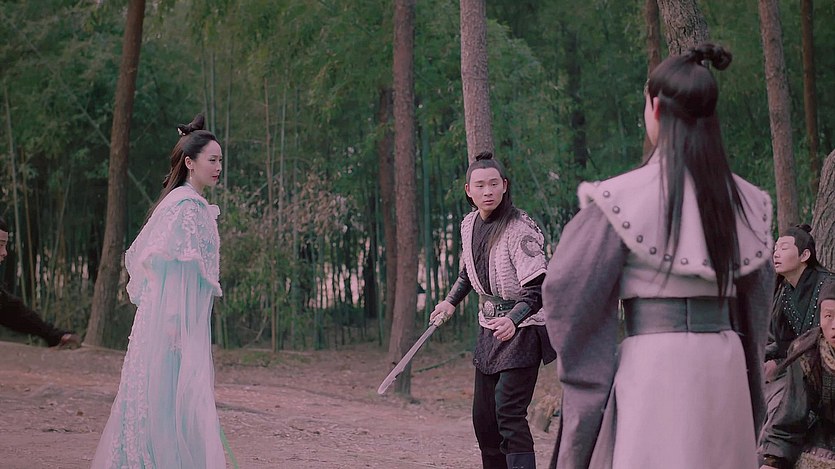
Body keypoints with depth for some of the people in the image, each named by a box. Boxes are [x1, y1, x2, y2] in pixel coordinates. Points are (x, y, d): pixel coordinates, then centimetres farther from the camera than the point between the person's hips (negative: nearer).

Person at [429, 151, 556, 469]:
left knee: (508, 412, -17)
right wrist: (450, 302, 17)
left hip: (522, 328, -8)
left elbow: (537, 289, -25)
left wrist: (513, 320, -39)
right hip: (489, 327, 8)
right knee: (483, 417, 11)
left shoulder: (519, 229, -19)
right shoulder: (469, 224, 3)